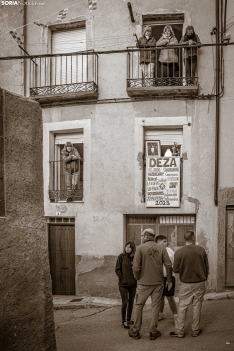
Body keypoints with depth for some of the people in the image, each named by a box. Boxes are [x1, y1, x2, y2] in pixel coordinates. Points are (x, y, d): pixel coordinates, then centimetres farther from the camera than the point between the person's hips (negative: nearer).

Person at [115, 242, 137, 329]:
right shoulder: (121, 256, -5)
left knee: (131, 302, 13)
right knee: (125, 302, -3)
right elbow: (117, 269, -3)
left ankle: (128, 319, 28)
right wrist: (121, 278, -9)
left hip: (133, 283, 3)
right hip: (123, 284, -3)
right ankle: (123, 321, 9)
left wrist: (136, 279, -5)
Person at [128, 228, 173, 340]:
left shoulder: (140, 248, -10)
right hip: (158, 282, 2)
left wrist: (137, 278, 4)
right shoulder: (161, 248, -3)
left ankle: (135, 331, 21)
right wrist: (169, 280, 6)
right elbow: (168, 265, -5)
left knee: (138, 305, 13)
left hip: (144, 283, -2)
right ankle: (153, 332, 19)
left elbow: (136, 267, -14)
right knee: (155, 306, 13)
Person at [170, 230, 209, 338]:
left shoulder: (179, 252, -13)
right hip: (200, 282, 2)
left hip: (186, 284, -2)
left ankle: (179, 331, 14)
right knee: (197, 306, 12)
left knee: (182, 307, 8)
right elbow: (207, 266, 2)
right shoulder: (201, 250, -6)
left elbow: (175, 270, -7)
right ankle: (195, 330, 22)